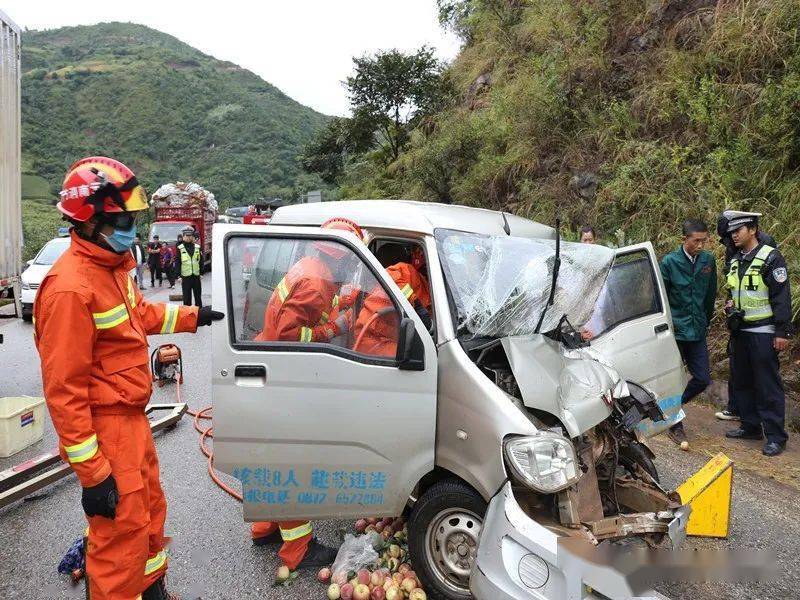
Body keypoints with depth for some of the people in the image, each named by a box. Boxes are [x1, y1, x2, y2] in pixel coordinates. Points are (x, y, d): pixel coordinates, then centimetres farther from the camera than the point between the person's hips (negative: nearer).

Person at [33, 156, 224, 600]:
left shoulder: (113, 265, 4)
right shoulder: (70, 287, -25)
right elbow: (63, 389, -24)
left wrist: (192, 317, 28)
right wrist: (91, 472, -22)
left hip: (132, 417, 10)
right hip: (106, 426, -10)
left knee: (150, 512, 25)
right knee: (122, 533, 4)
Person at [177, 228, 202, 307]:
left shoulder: (197, 247, 7)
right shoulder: (180, 248, 0)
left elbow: (201, 261, 11)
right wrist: (179, 276, -6)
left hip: (196, 276, 2)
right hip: (185, 277, -2)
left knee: (198, 297, 10)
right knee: (187, 298, 3)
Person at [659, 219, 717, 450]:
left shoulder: (708, 260, 2)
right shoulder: (670, 262, -9)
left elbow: (710, 294, 12)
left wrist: (706, 321, 15)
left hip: (698, 330, 4)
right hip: (675, 330, -4)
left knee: (703, 379, 7)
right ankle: (675, 427, 18)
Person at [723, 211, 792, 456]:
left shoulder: (770, 258, -10)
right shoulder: (735, 261, 13)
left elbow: (781, 297, -14)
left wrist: (782, 332, -17)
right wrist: (729, 303, 5)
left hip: (763, 332, -8)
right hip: (740, 331, 8)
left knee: (768, 385, -4)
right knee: (742, 382, 14)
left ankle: (776, 436, 4)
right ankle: (750, 427, 27)